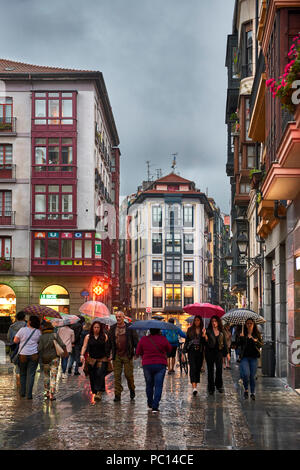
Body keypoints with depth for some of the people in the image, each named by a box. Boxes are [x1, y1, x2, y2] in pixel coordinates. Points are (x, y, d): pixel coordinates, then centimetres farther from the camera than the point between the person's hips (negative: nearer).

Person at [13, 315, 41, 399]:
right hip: (34, 355, 1)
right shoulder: (38, 332, -1)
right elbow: (39, 342, 7)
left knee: (23, 374, 16)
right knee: (31, 374, 2)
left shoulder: (23, 330, -9)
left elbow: (15, 340, -6)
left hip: (23, 354, -1)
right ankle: (29, 394, -2)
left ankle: (23, 392, 20)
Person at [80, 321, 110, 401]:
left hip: (102, 359, -2)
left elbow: (107, 347, 3)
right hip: (91, 359, 2)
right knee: (92, 376, 5)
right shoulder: (88, 337, 3)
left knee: (100, 374, -15)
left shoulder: (104, 336, 1)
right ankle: (94, 391, 19)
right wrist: (82, 355, -15)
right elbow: (84, 346, -1)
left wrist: (108, 356, -3)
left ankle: (99, 392, -18)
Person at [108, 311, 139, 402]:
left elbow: (135, 340, 2)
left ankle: (132, 389, 25)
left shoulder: (130, 328, 1)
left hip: (127, 355, -2)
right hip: (116, 356, 3)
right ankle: (117, 394, 5)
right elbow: (109, 341, 13)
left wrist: (137, 351, -7)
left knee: (129, 374, 0)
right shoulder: (112, 328, 9)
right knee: (117, 375, 1)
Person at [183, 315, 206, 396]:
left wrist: (203, 335, -18)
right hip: (192, 351, -2)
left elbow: (204, 343, -2)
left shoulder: (203, 330, 6)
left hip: (199, 351, 2)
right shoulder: (190, 330, 7)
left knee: (198, 368, 6)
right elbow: (186, 340, 9)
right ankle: (194, 387, -23)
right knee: (193, 367, -14)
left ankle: (195, 385, 18)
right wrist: (184, 351, 5)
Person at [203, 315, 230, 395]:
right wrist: (205, 335, -27)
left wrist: (227, 353, 12)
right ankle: (211, 388, 10)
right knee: (210, 370, 2)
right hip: (210, 352, -1)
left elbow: (224, 343, 14)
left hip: (219, 352, 1)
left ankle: (219, 385, 6)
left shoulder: (221, 332, 8)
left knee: (219, 368, -11)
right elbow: (207, 342, -8)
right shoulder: (208, 331, -1)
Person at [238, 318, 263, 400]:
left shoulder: (257, 334, 7)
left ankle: (253, 393, 15)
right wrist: (241, 337, -21)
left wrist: (256, 341, -17)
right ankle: (246, 389, 8)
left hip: (253, 357, 1)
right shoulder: (243, 334, 3)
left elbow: (261, 344, 2)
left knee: (252, 376, 1)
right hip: (245, 357, -1)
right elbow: (239, 344, -5)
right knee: (246, 374, -16)